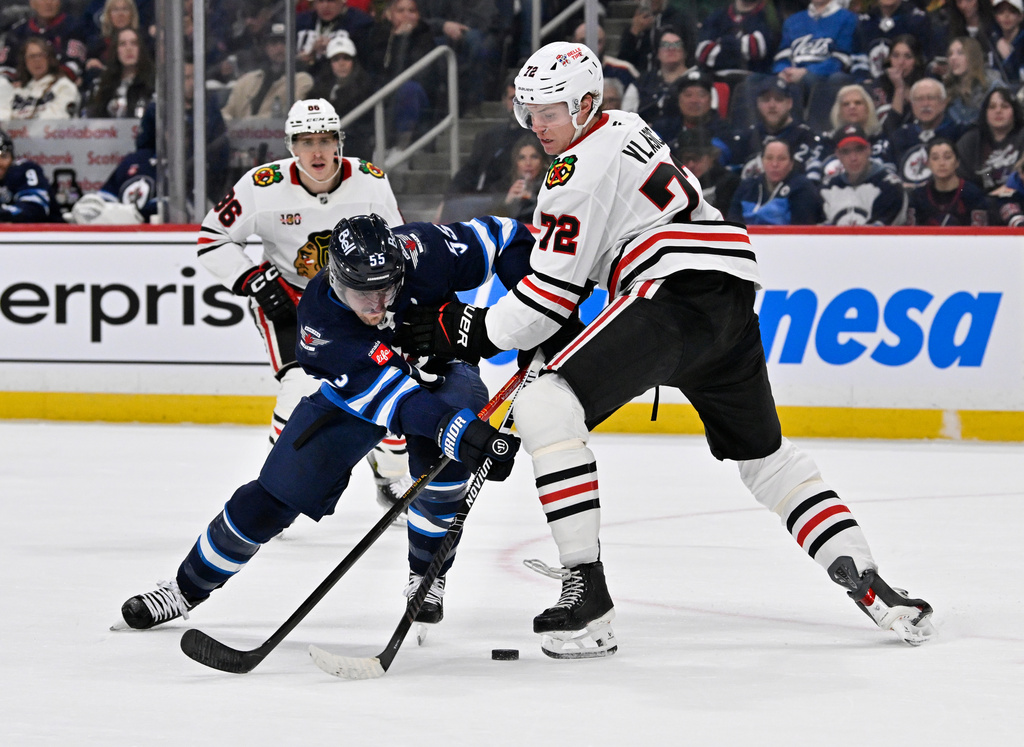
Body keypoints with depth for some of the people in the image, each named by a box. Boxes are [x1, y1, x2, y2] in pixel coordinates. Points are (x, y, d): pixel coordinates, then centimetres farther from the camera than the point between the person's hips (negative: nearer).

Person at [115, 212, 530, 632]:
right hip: (352, 389, 0)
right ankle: (187, 588, 15)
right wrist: (454, 428, -59)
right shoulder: (320, 318, -36)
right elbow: (385, 392, -44)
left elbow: (509, 240, -21)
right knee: (279, 489, -3)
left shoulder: (421, 252, -34)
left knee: (441, 459, -31)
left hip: (440, 368, 0)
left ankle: (426, 577, -8)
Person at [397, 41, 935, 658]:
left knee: (545, 407, -15)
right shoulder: (627, 128, 24)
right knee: (764, 455, 23)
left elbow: (554, 292, -6)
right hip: (733, 298, 10)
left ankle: (587, 595, -21)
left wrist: (473, 331, 2)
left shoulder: (581, 170, -4)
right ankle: (868, 585, 17)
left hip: (676, 292, -10)